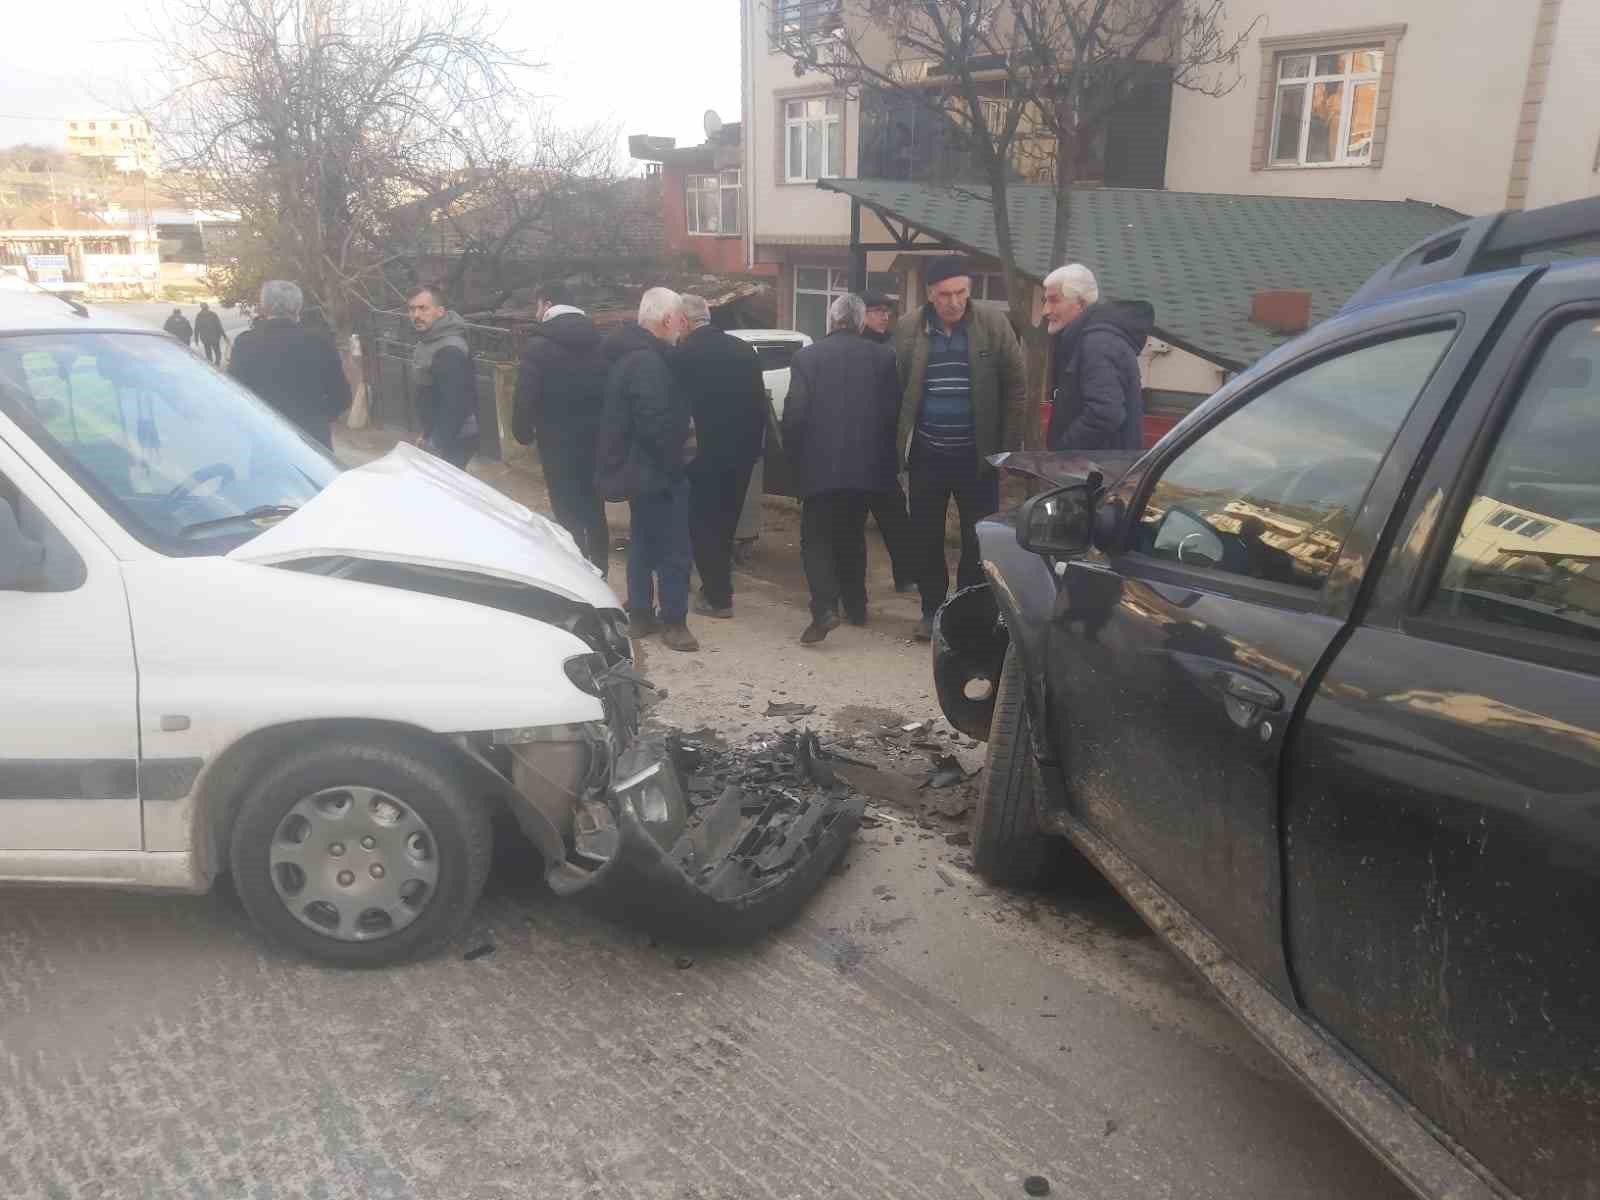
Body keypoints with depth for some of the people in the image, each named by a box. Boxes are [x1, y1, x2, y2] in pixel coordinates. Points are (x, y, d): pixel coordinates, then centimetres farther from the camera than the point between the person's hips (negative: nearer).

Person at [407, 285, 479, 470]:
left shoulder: (450, 351, -25)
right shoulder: (428, 340, 8)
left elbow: (454, 405, -29)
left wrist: (436, 444, -23)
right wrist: (427, 434, 18)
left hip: (452, 442, -10)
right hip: (437, 435, 10)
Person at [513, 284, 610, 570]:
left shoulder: (540, 345, -10)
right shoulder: (599, 339, 4)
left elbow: (526, 396, -13)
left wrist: (523, 431, 1)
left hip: (559, 442, -5)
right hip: (597, 438, 5)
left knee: (569, 515, 2)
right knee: (595, 512, 16)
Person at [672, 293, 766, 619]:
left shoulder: (683, 354, -12)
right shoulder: (744, 349, 4)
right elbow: (760, 402, 6)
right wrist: (753, 444, 13)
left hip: (705, 452, -6)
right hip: (742, 451, 6)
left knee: (703, 526, 8)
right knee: (724, 523, 19)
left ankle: (718, 597, 9)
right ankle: (718, 588, 29)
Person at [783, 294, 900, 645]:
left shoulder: (806, 356, -5)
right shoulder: (882, 357, 2)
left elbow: (794, 413, -7)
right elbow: (893, 411, 3)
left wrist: (793, 458, 5)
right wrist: (883, 457, 13)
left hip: (820, 465, -3)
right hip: (866, 466, 3)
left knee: (816, 538, 3)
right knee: (852, 536, 18)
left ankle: (824, 607, -13)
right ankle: (855, 605, 24)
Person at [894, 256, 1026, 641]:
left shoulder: (994, 324, -5)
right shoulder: (908, 328, -2)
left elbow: (1016, 382, 0)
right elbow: (896, 386, 3)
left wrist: (1006, 434, -3)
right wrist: (902, 438, -1)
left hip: (977, 453, -1)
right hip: (927, 453, 1)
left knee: (979, 538, 6)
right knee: (925, 537, 8)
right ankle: (932, 610, 23)